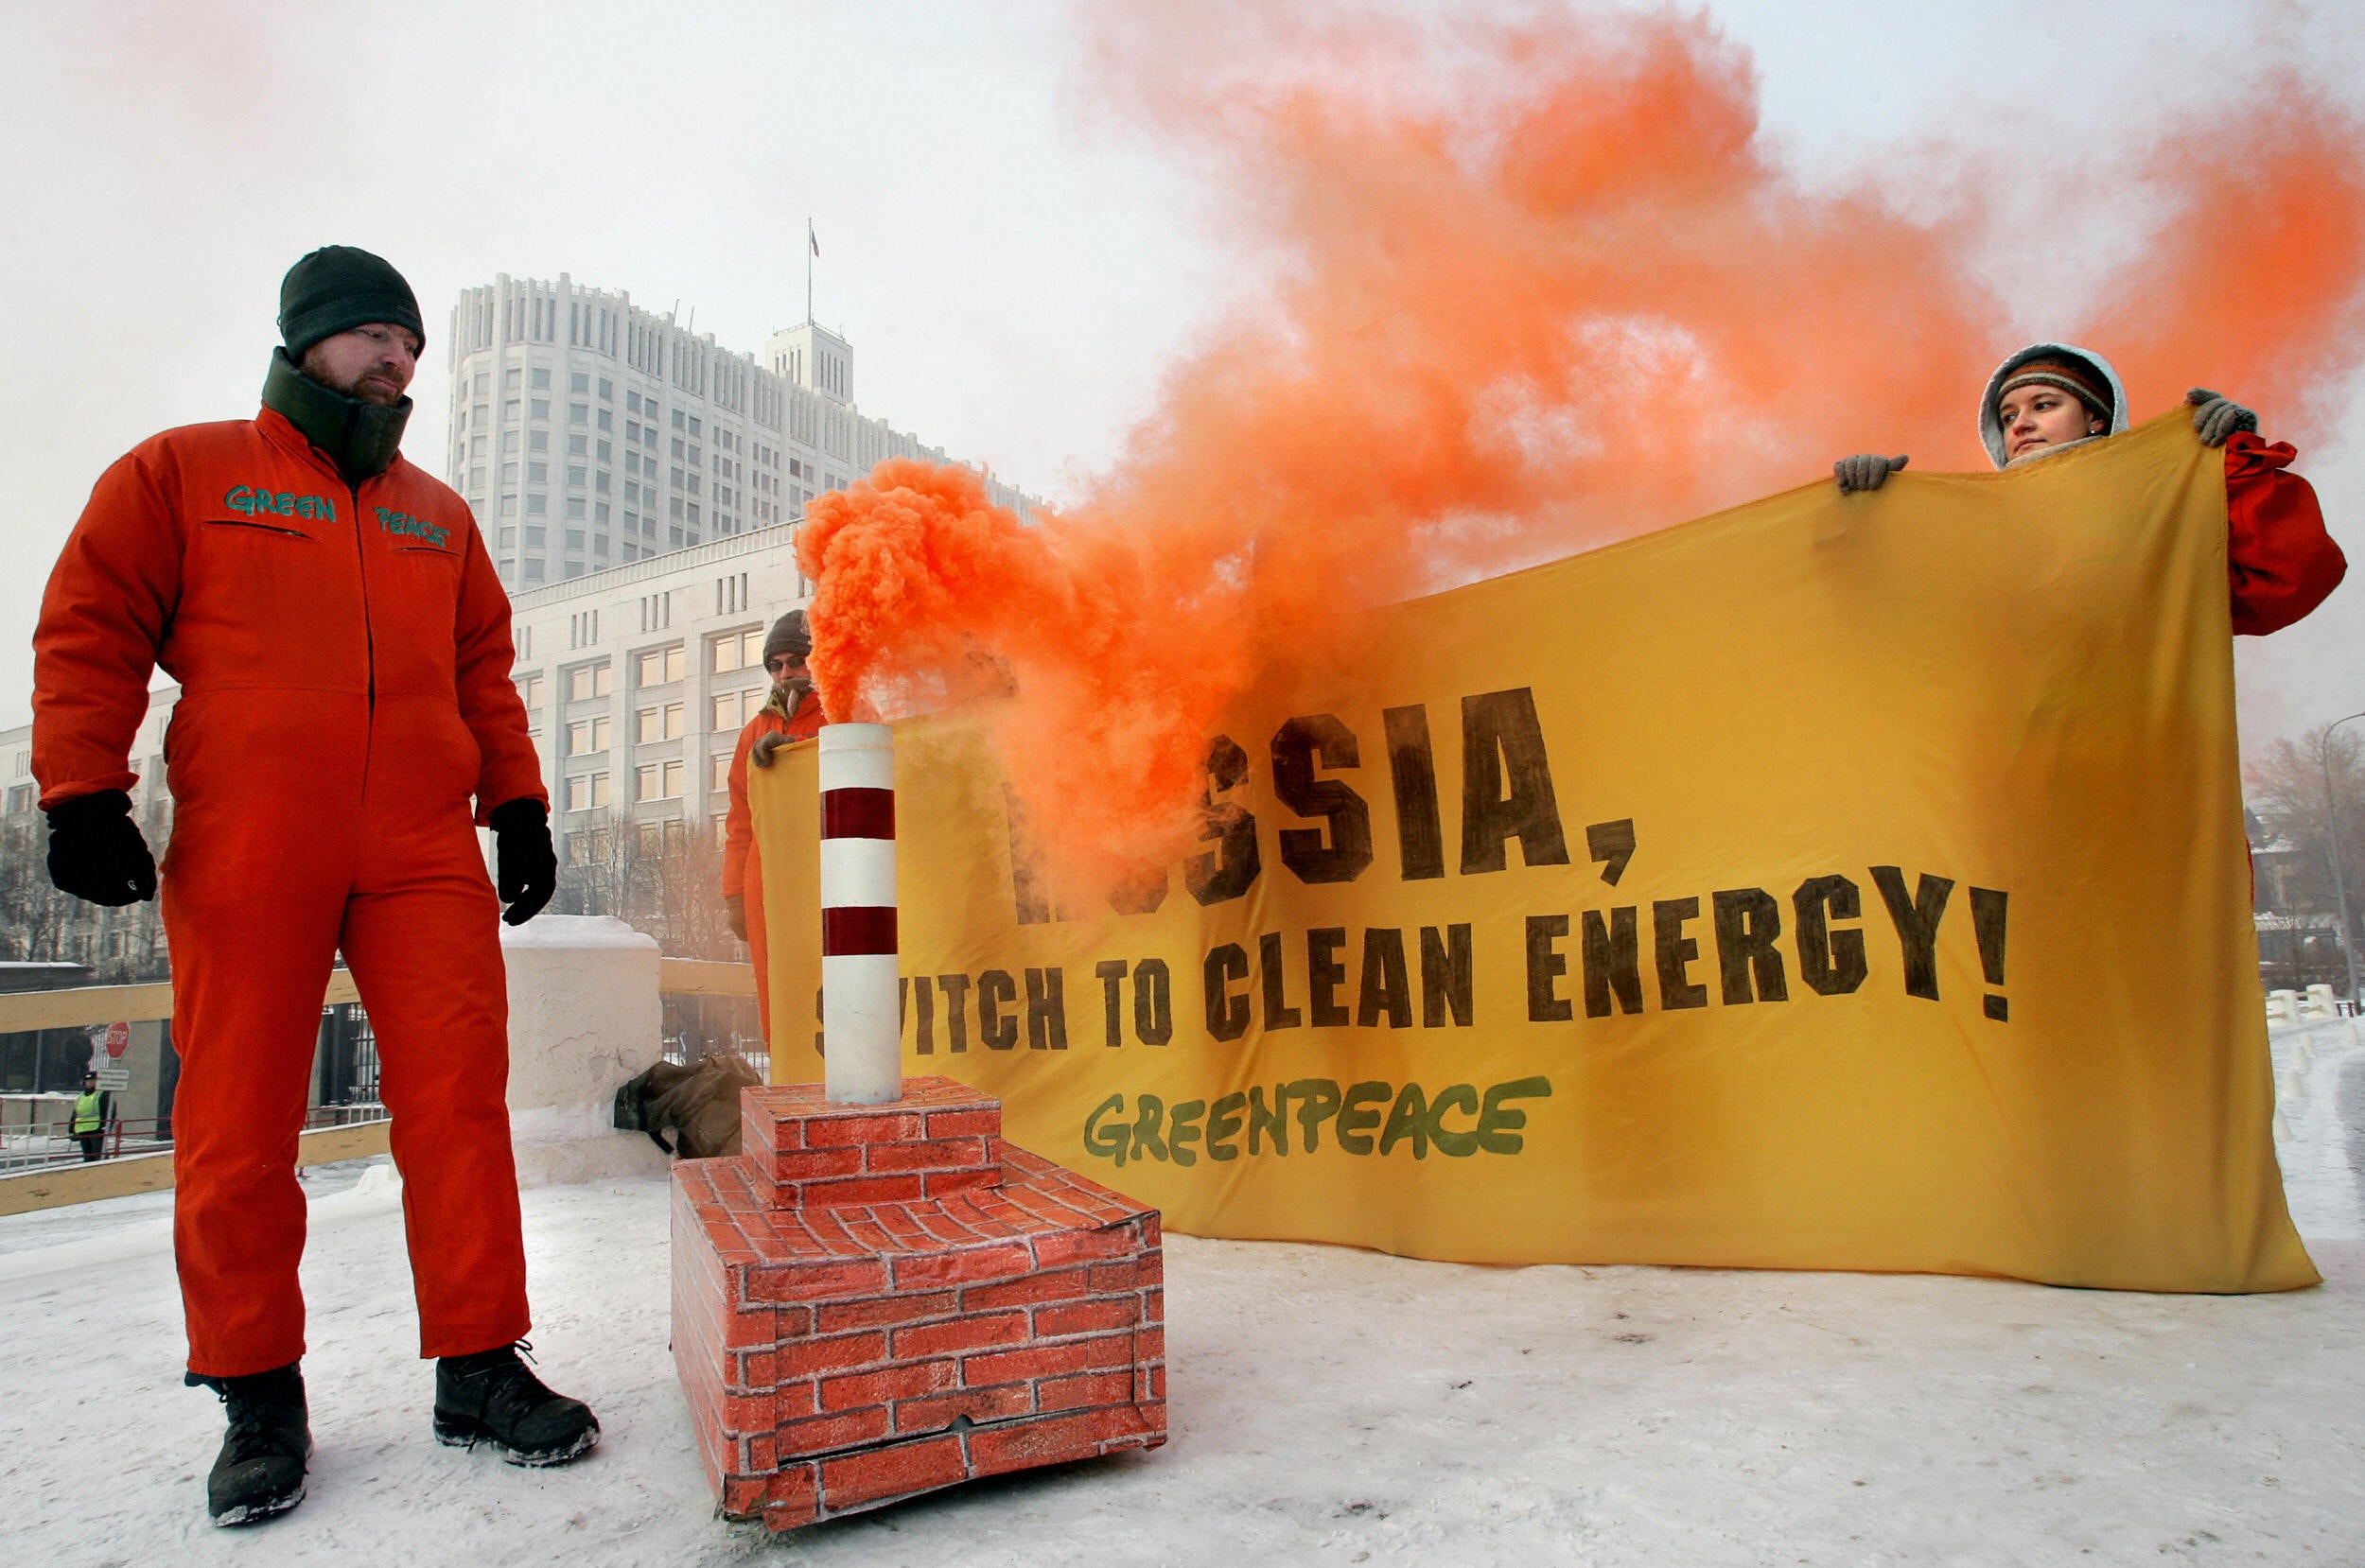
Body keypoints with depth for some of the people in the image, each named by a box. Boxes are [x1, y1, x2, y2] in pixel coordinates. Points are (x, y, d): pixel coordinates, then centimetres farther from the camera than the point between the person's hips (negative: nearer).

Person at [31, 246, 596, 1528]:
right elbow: (90, 631, 6)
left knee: (459, 1099, -4)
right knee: (239, 1126, 2)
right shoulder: (183, 472, 12)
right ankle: (257, 1396, 17)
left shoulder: (438, 513, 22)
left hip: (425, 857, 3)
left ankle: (478, 1368, 5)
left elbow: (483, 672, 20)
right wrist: (82, 793, -4)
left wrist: (517, 804, 11)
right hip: (245, 858, -2)